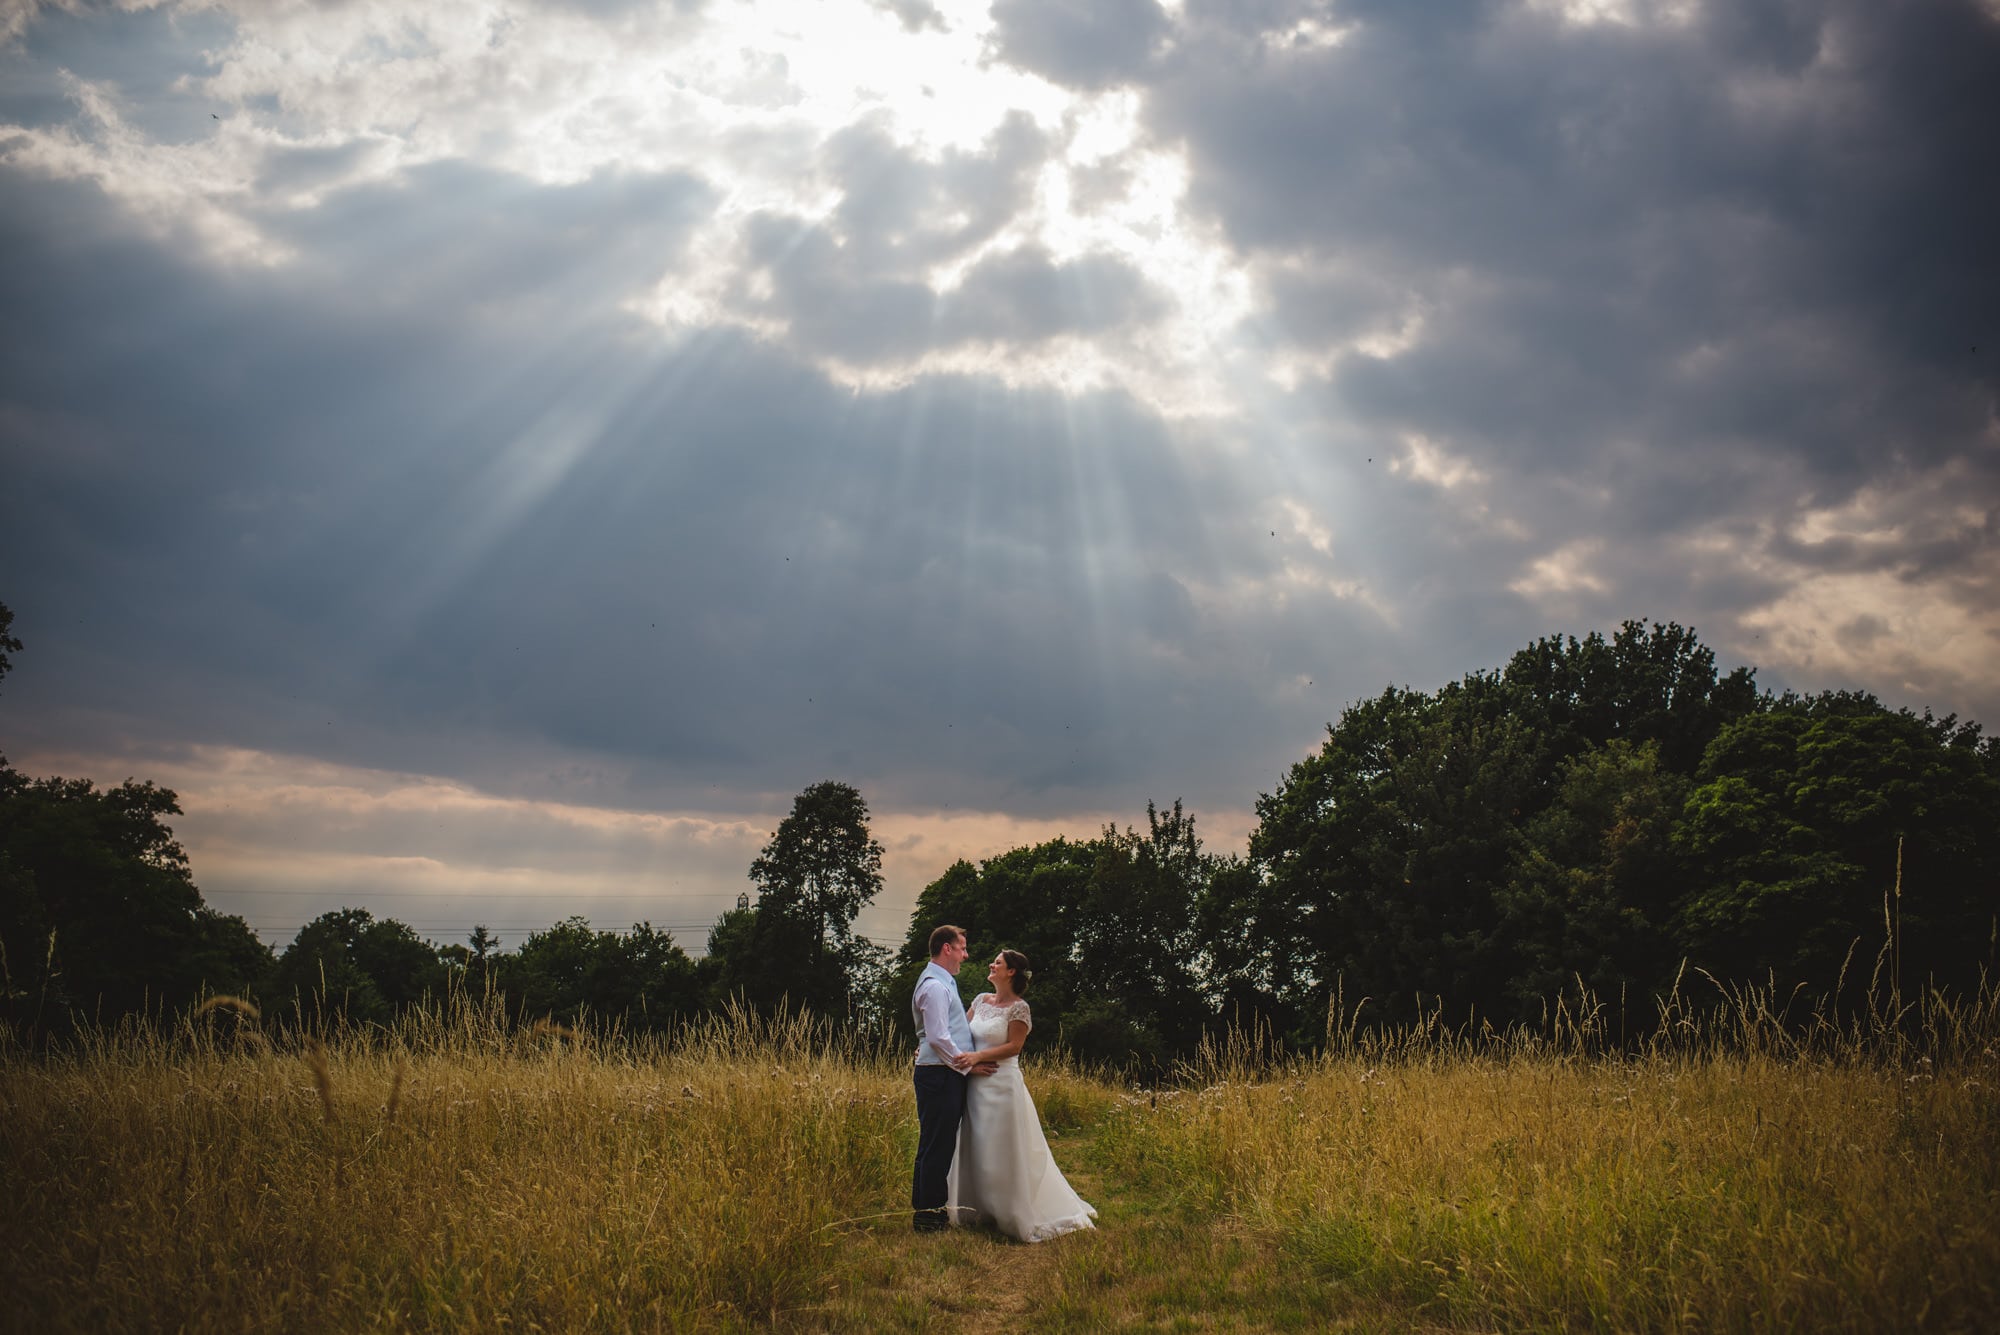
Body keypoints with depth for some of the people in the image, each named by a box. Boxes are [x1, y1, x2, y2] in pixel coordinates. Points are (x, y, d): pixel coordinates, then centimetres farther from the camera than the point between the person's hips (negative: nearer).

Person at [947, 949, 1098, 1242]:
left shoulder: (1018, 1007, -9)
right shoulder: (981, 1000, 11)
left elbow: (1014, 1046, -13)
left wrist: (979, 1056, -19)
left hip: (1002, 1085, -7)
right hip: (976, 1084, 7)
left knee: (1004, 1152, -3)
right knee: (976, 1149, 11)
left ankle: (1017, 1214, 8)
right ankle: (982, 1208, 23)